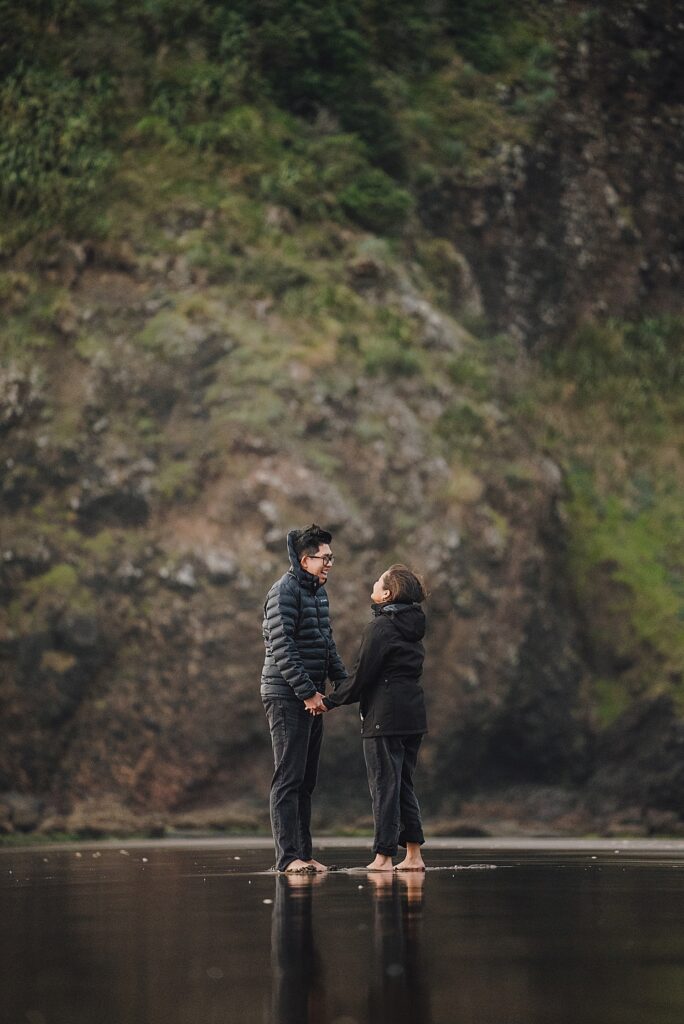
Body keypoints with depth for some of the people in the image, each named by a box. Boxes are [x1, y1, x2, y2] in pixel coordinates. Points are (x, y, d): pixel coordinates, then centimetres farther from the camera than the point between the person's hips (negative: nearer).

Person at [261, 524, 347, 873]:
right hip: (286, 696, -9)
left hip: (310, 696, 9)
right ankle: (288, 857, -10)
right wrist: (306, 692, -20)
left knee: (306, 781, 10)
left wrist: (342, 681, 14)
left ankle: (303, 854, 13)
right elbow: (282, 647, -19)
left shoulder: (318, 591, 16)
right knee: (289, 778, -9)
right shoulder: (284, 591, -13)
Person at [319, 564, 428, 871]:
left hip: (385, 718, -8)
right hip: (413, 716, 8)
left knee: (384, 785, -4)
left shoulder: (379, 628, -13)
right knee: (404, 784, 13)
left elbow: (362, 675, -14)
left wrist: (330, 701, -5)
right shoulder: (411, 627, 13)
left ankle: (383, 856, -3)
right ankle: (413, 855, 11)